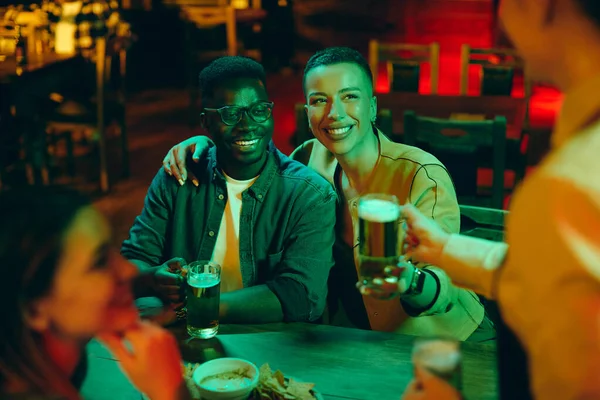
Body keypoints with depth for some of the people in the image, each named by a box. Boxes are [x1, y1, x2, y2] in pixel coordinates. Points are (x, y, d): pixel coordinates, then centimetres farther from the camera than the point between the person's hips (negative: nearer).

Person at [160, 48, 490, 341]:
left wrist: (406, 279, -50)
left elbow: (445, 288, -26)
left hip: (441, 343, -4)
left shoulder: (424, 177, -21)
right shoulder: (313, 157, -4)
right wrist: (204, 144, -3)